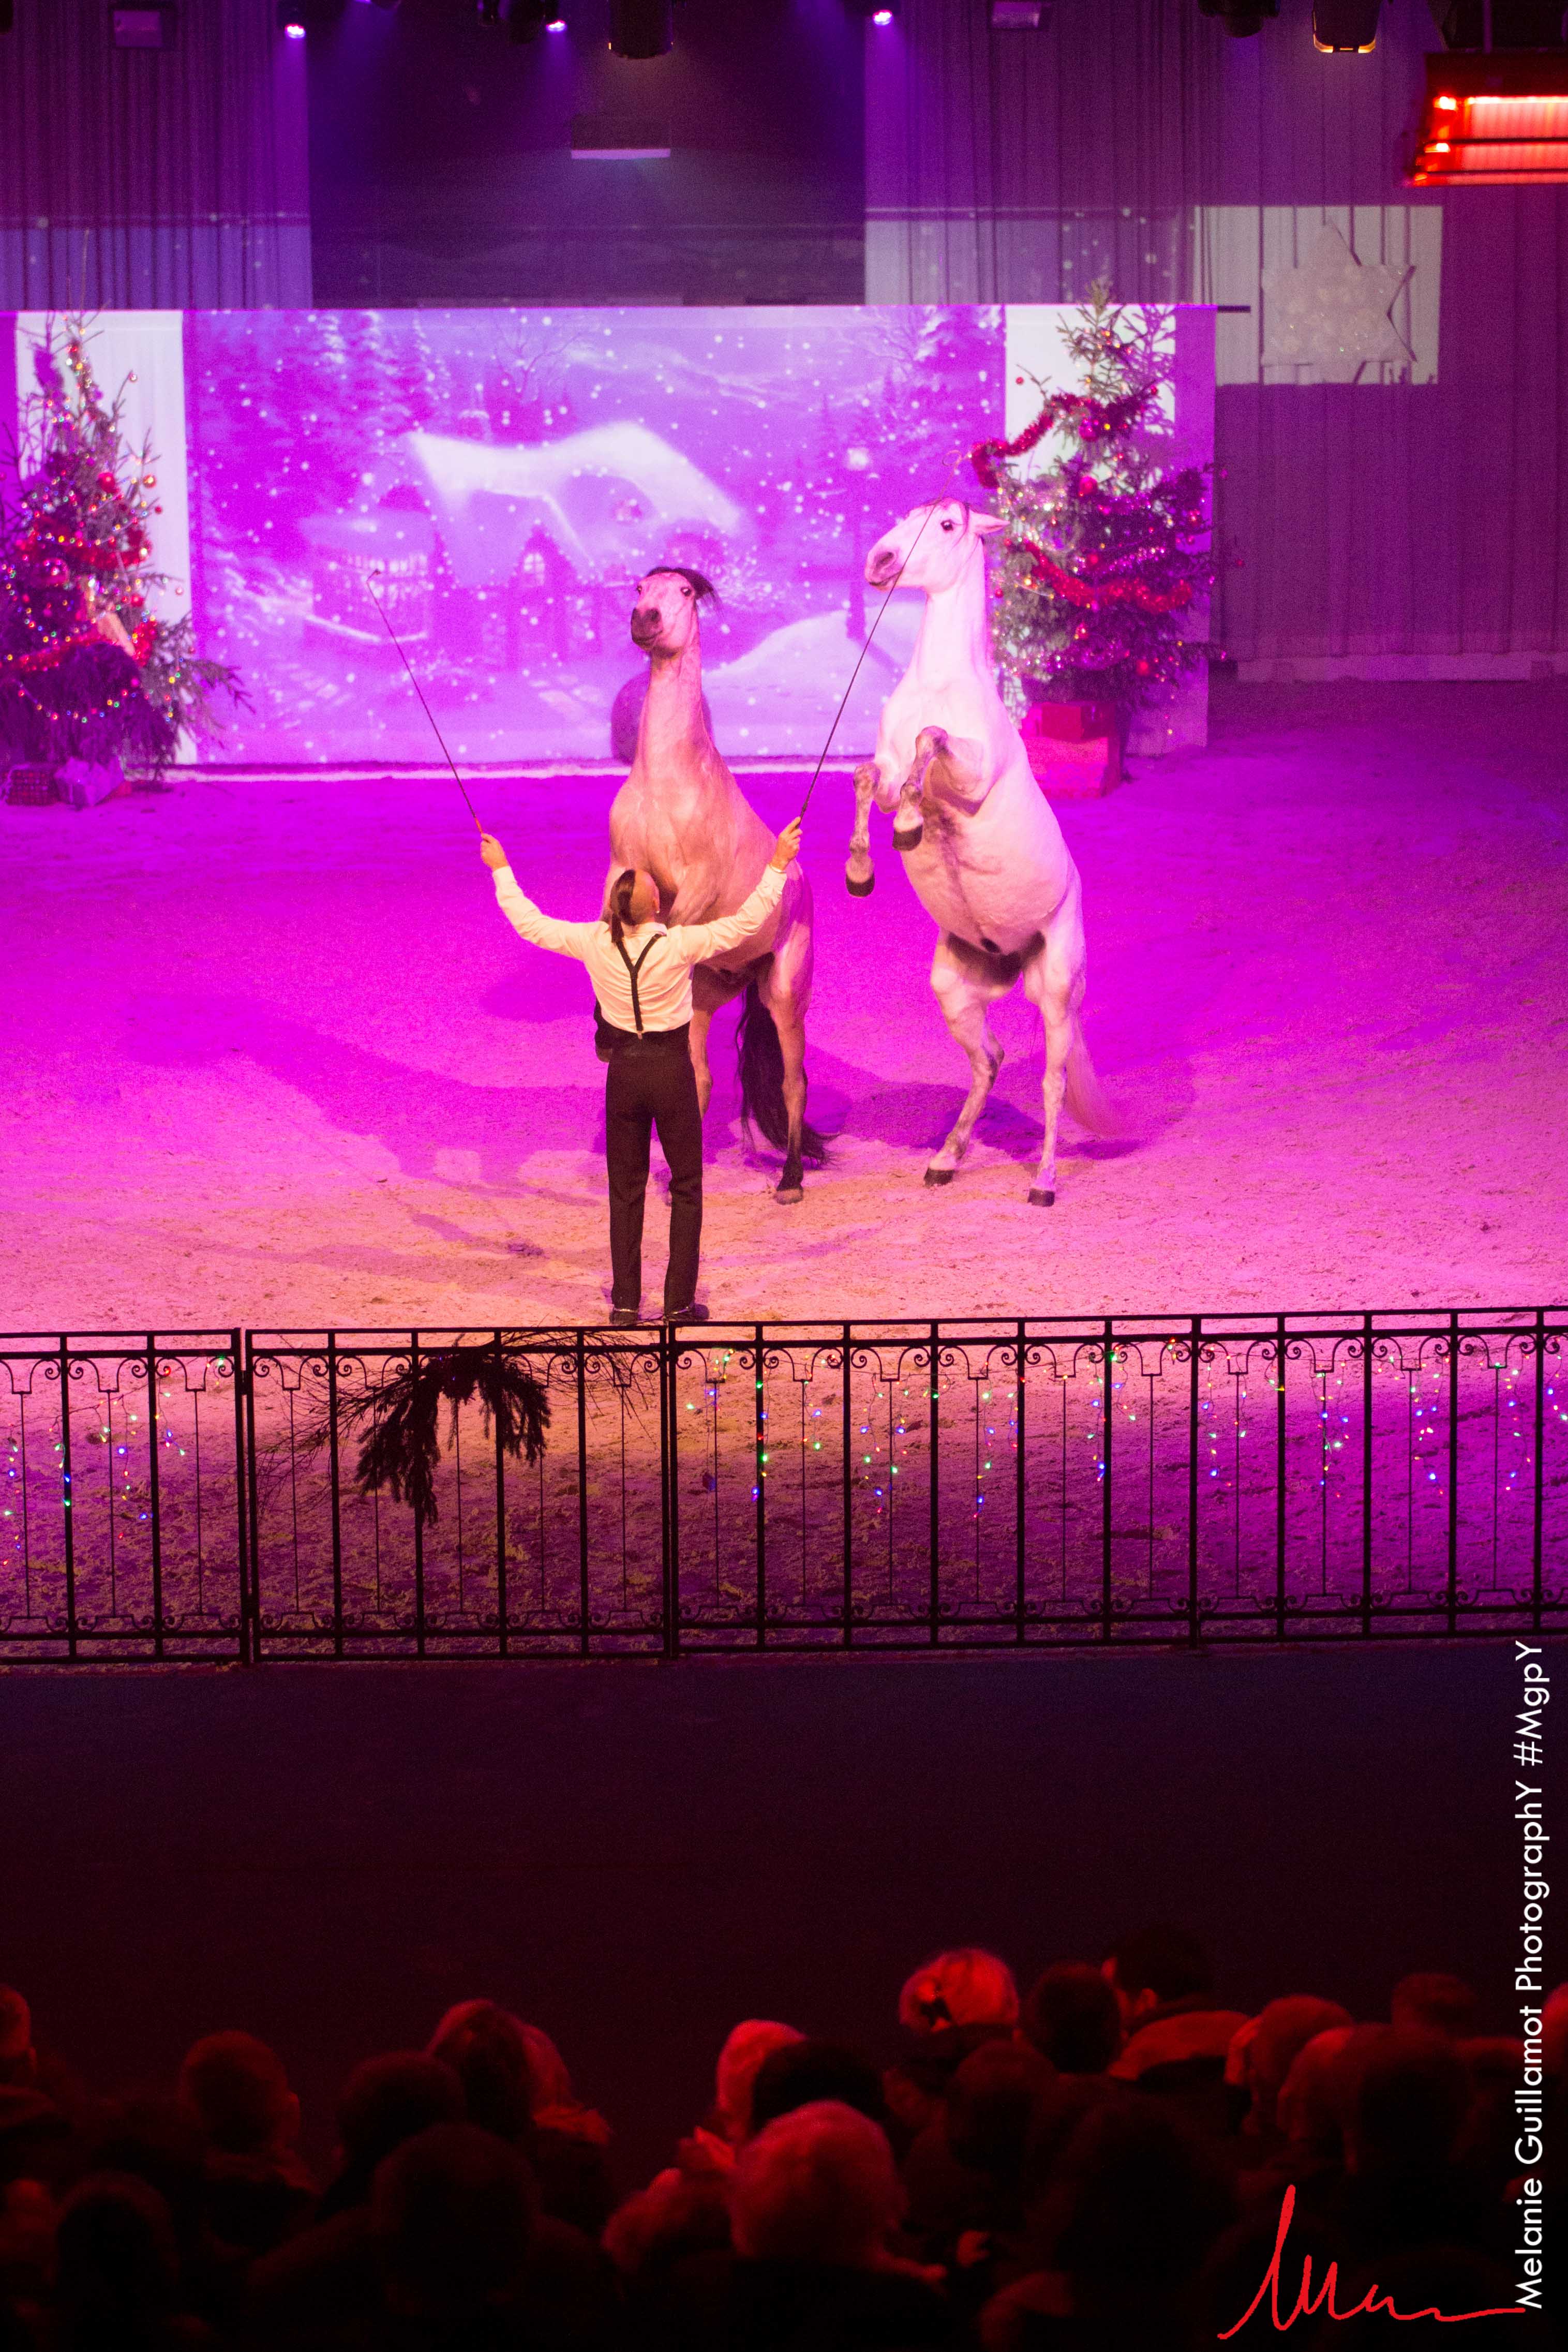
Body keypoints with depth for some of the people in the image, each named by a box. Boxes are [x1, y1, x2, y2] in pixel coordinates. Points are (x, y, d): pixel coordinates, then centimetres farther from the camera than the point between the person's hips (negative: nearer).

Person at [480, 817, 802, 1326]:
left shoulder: (595, 943, -11)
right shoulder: (680, 945, -19)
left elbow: (530, 923, 3)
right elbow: (748, 920, -13)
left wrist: (500, 869, 15)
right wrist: (777, 863, -5)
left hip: (624, 1070, 3)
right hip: (672, 1071, -3)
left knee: (625, 1189, 14)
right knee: (686, 1188, 10)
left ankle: (625, 1302, 16)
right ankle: (680, 1302, 9)